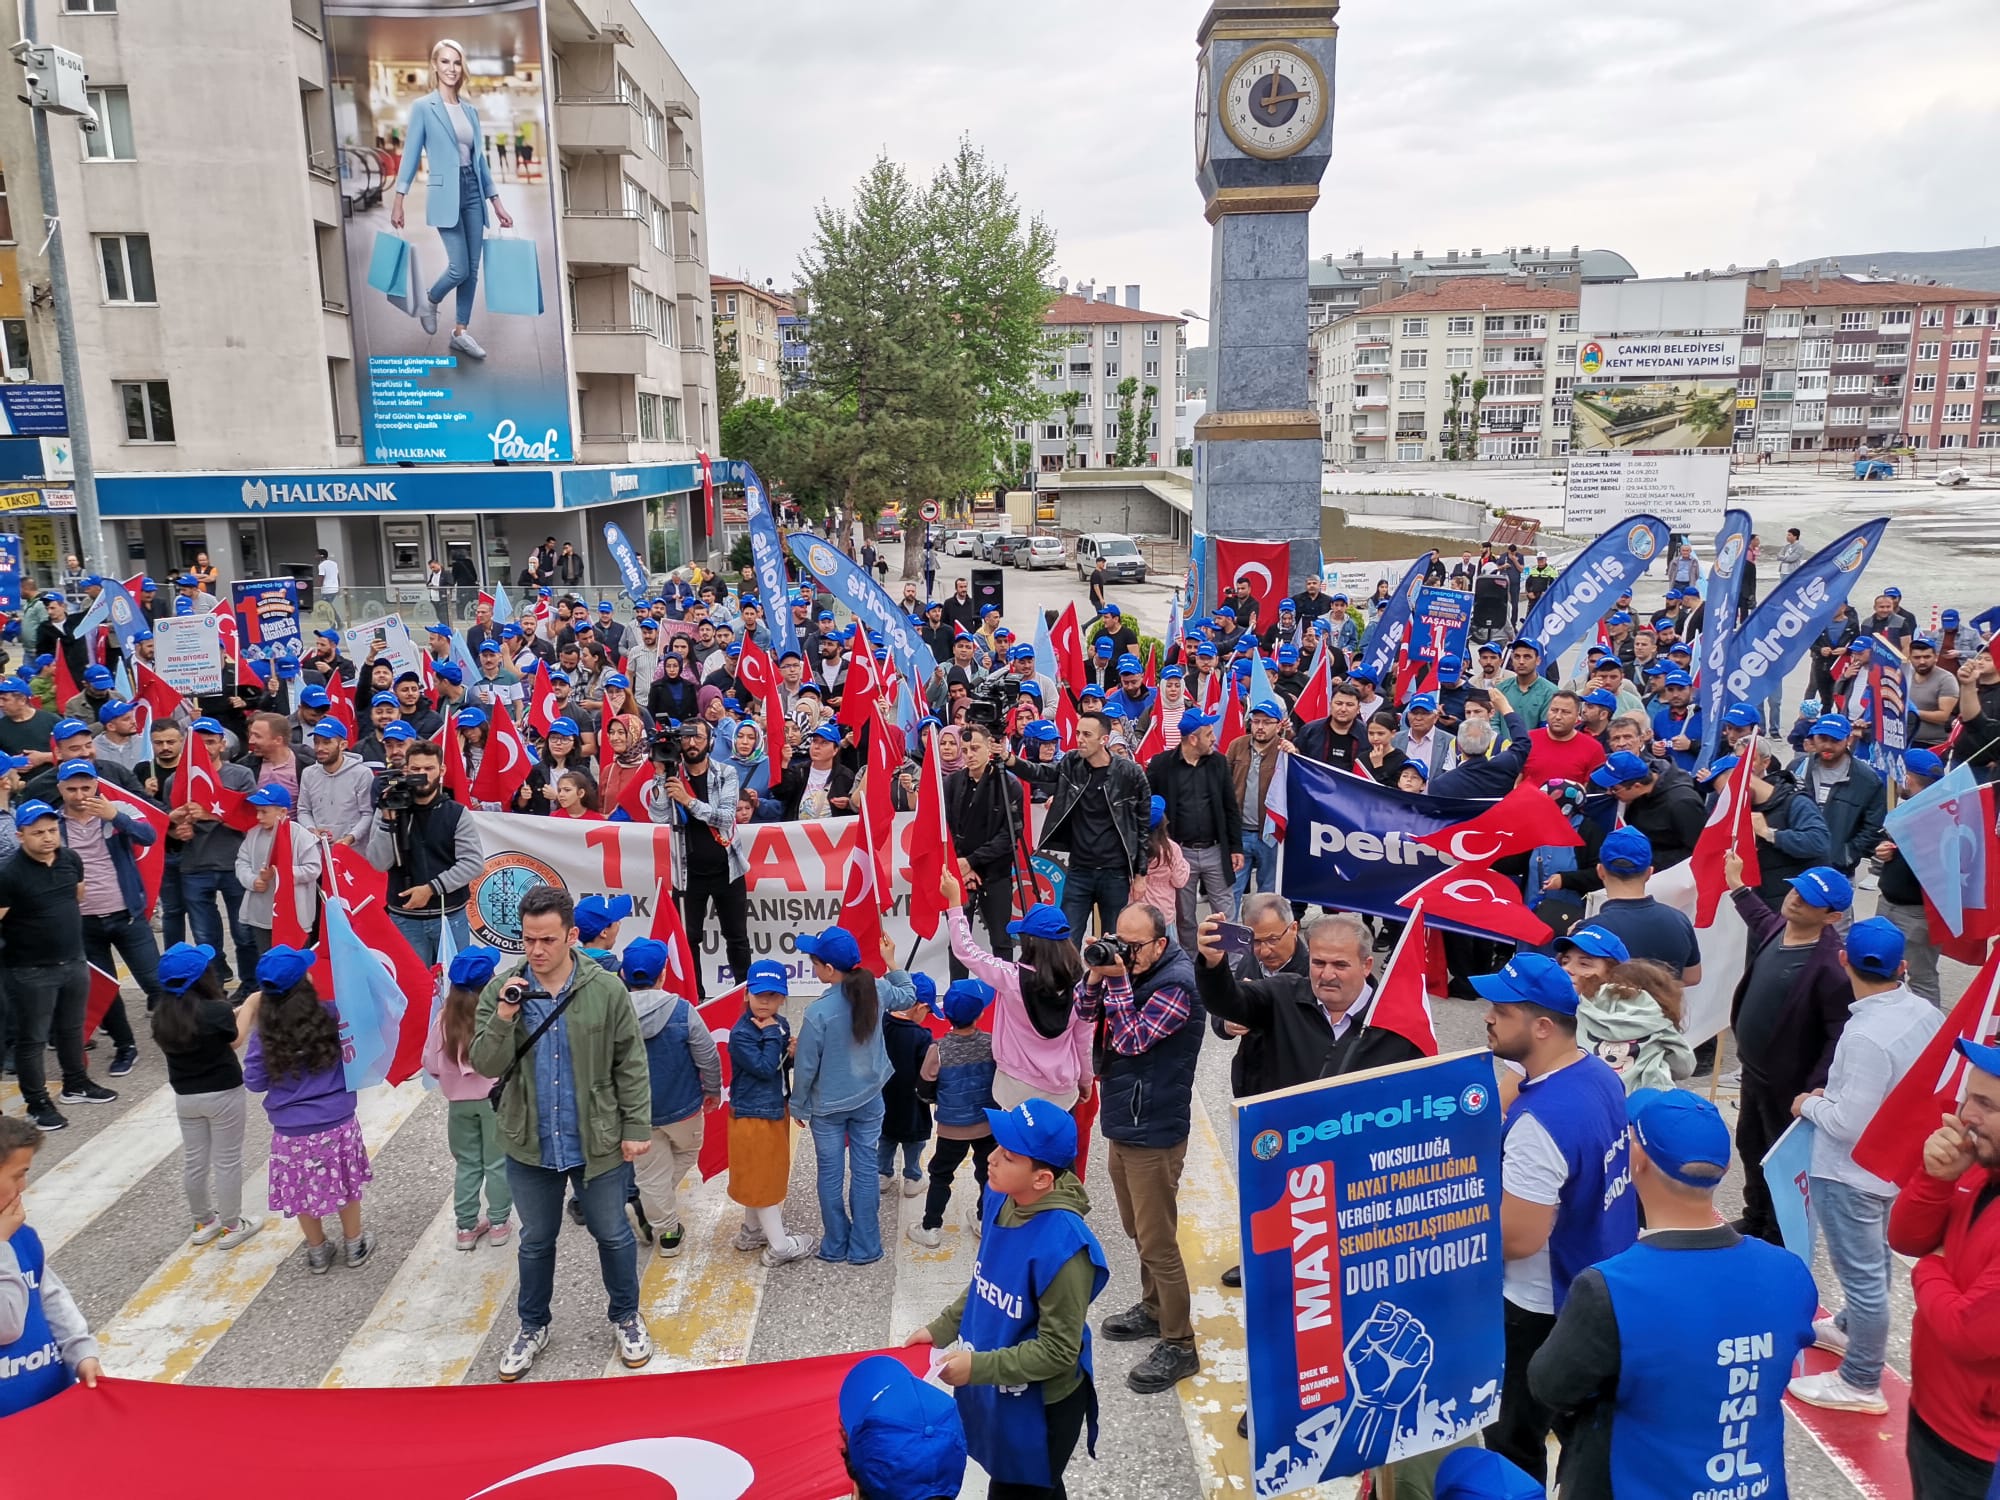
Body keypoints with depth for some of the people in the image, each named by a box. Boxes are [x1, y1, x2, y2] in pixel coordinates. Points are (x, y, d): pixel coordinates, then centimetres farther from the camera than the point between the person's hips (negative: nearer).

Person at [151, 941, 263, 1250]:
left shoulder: (162, 1014, -6)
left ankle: (202, 1222, 31)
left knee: (193, 1160, 17)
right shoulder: (217, 1011, -23)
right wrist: (248, 1008, 7)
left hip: (185, 1095, 5)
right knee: (227, 1161, 7)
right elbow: (235, 1041, -6)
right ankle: (231, 1226, 17)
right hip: (223, 1094, -5)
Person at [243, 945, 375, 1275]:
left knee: (303, 1191, 20)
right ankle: (355, 1246, 36)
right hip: (338, 1124, 0)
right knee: (346, 1185, 20)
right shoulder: (333, 1014, -16)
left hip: (292, 1131, 1)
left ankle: (318, 1253, 37)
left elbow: (255, 1083, -2)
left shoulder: (264, 1031, -12)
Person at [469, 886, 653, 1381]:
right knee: (536, 1240, 21)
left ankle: (625, 1317, 39)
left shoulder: (607, 990, -13)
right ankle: (533, 1326, 42)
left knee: (613, 1235, 16)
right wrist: (503, 1018, -25)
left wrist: (637, 1127, -7)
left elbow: (631, 1066, -7)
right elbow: (485, 1065, -9)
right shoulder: (501, 990, -8)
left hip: (597, 1143, -2)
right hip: (529, 1145, 2)